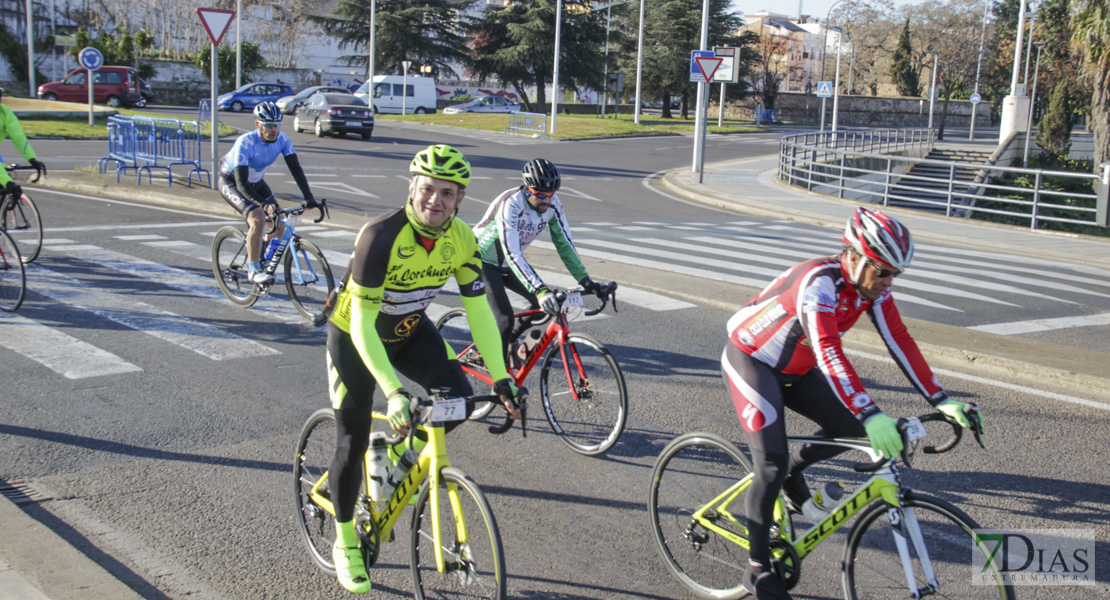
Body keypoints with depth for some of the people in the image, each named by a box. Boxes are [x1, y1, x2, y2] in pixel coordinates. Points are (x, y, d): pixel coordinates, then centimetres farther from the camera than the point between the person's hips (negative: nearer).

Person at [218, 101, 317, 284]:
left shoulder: (282, 139, -19)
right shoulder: (246, 142, -34)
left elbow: (295, 168, -18)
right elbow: (241, 183, -38)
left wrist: (308, 197, -30)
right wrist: (264, 204, -50)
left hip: (255, 181, 6)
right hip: (231, 182, -6)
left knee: (278, 225, -4)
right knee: (258, 219, -29)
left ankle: (254, 258, 23)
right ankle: (254, 270, -15)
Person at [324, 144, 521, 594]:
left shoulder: (461, 239, -19)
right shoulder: (381, 236, -34)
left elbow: (479, 311, -14)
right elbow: (362, 324, -34)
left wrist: (501, 379, -23)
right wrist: (393, 393, -42)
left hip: (409, 331, 4)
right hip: (354, 336, -4)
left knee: (458, 400, -18)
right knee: (353, 443, -2)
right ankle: (345, 544, 21)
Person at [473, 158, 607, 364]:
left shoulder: (552, 203, -15)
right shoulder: (510, 204, -34)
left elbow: (564, 243, -11)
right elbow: (512, 254, -41)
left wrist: (586, 281, -20)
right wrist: (540, 289, -50)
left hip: (506, 264, 7)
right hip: (483, 261, -7)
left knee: (545, 304, -5)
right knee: (505, 320, -20)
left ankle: (507, 340, 19)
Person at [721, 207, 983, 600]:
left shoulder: (872, 287, -10)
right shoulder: (819, 281, -34)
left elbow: (900, 342, -12)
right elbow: (829, 351, -45)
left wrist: (940, 400, -19)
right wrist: (871, 415, -54)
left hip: (795, 369, 8)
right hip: (750, 361, -8)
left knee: (851, 426, -8)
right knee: (771, 466, -16)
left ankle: (793, 469, 19)